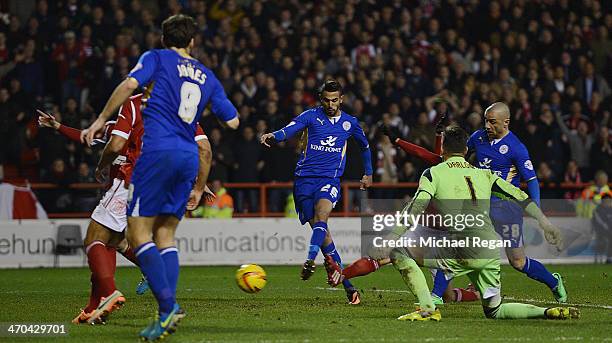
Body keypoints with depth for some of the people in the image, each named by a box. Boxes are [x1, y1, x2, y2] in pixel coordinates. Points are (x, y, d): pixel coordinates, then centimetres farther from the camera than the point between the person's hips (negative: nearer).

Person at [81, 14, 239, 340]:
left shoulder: (156, 58, 8)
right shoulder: (207, 76, 21)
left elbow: (130, 84, -10)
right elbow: (232, 122, 23)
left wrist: (101, 120, -4)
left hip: (158, 150, -5)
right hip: (189, 157, 5)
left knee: (138, 232, -4)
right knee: (165, 235, 10)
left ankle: (168, 304, -20)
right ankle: (166, 315, -1)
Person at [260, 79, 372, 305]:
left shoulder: (350, 123, 11)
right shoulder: (311, 116, 3)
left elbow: (365, 146, 30)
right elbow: (290, 130, -15)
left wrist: (368, 173, 33)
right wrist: (273, 136, -36)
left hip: (330, 179, 0)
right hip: (305, 178, 0)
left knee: (321, 215, -30)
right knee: (320, 228, -4)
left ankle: (309, 261, -46)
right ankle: (347, 285, 2)